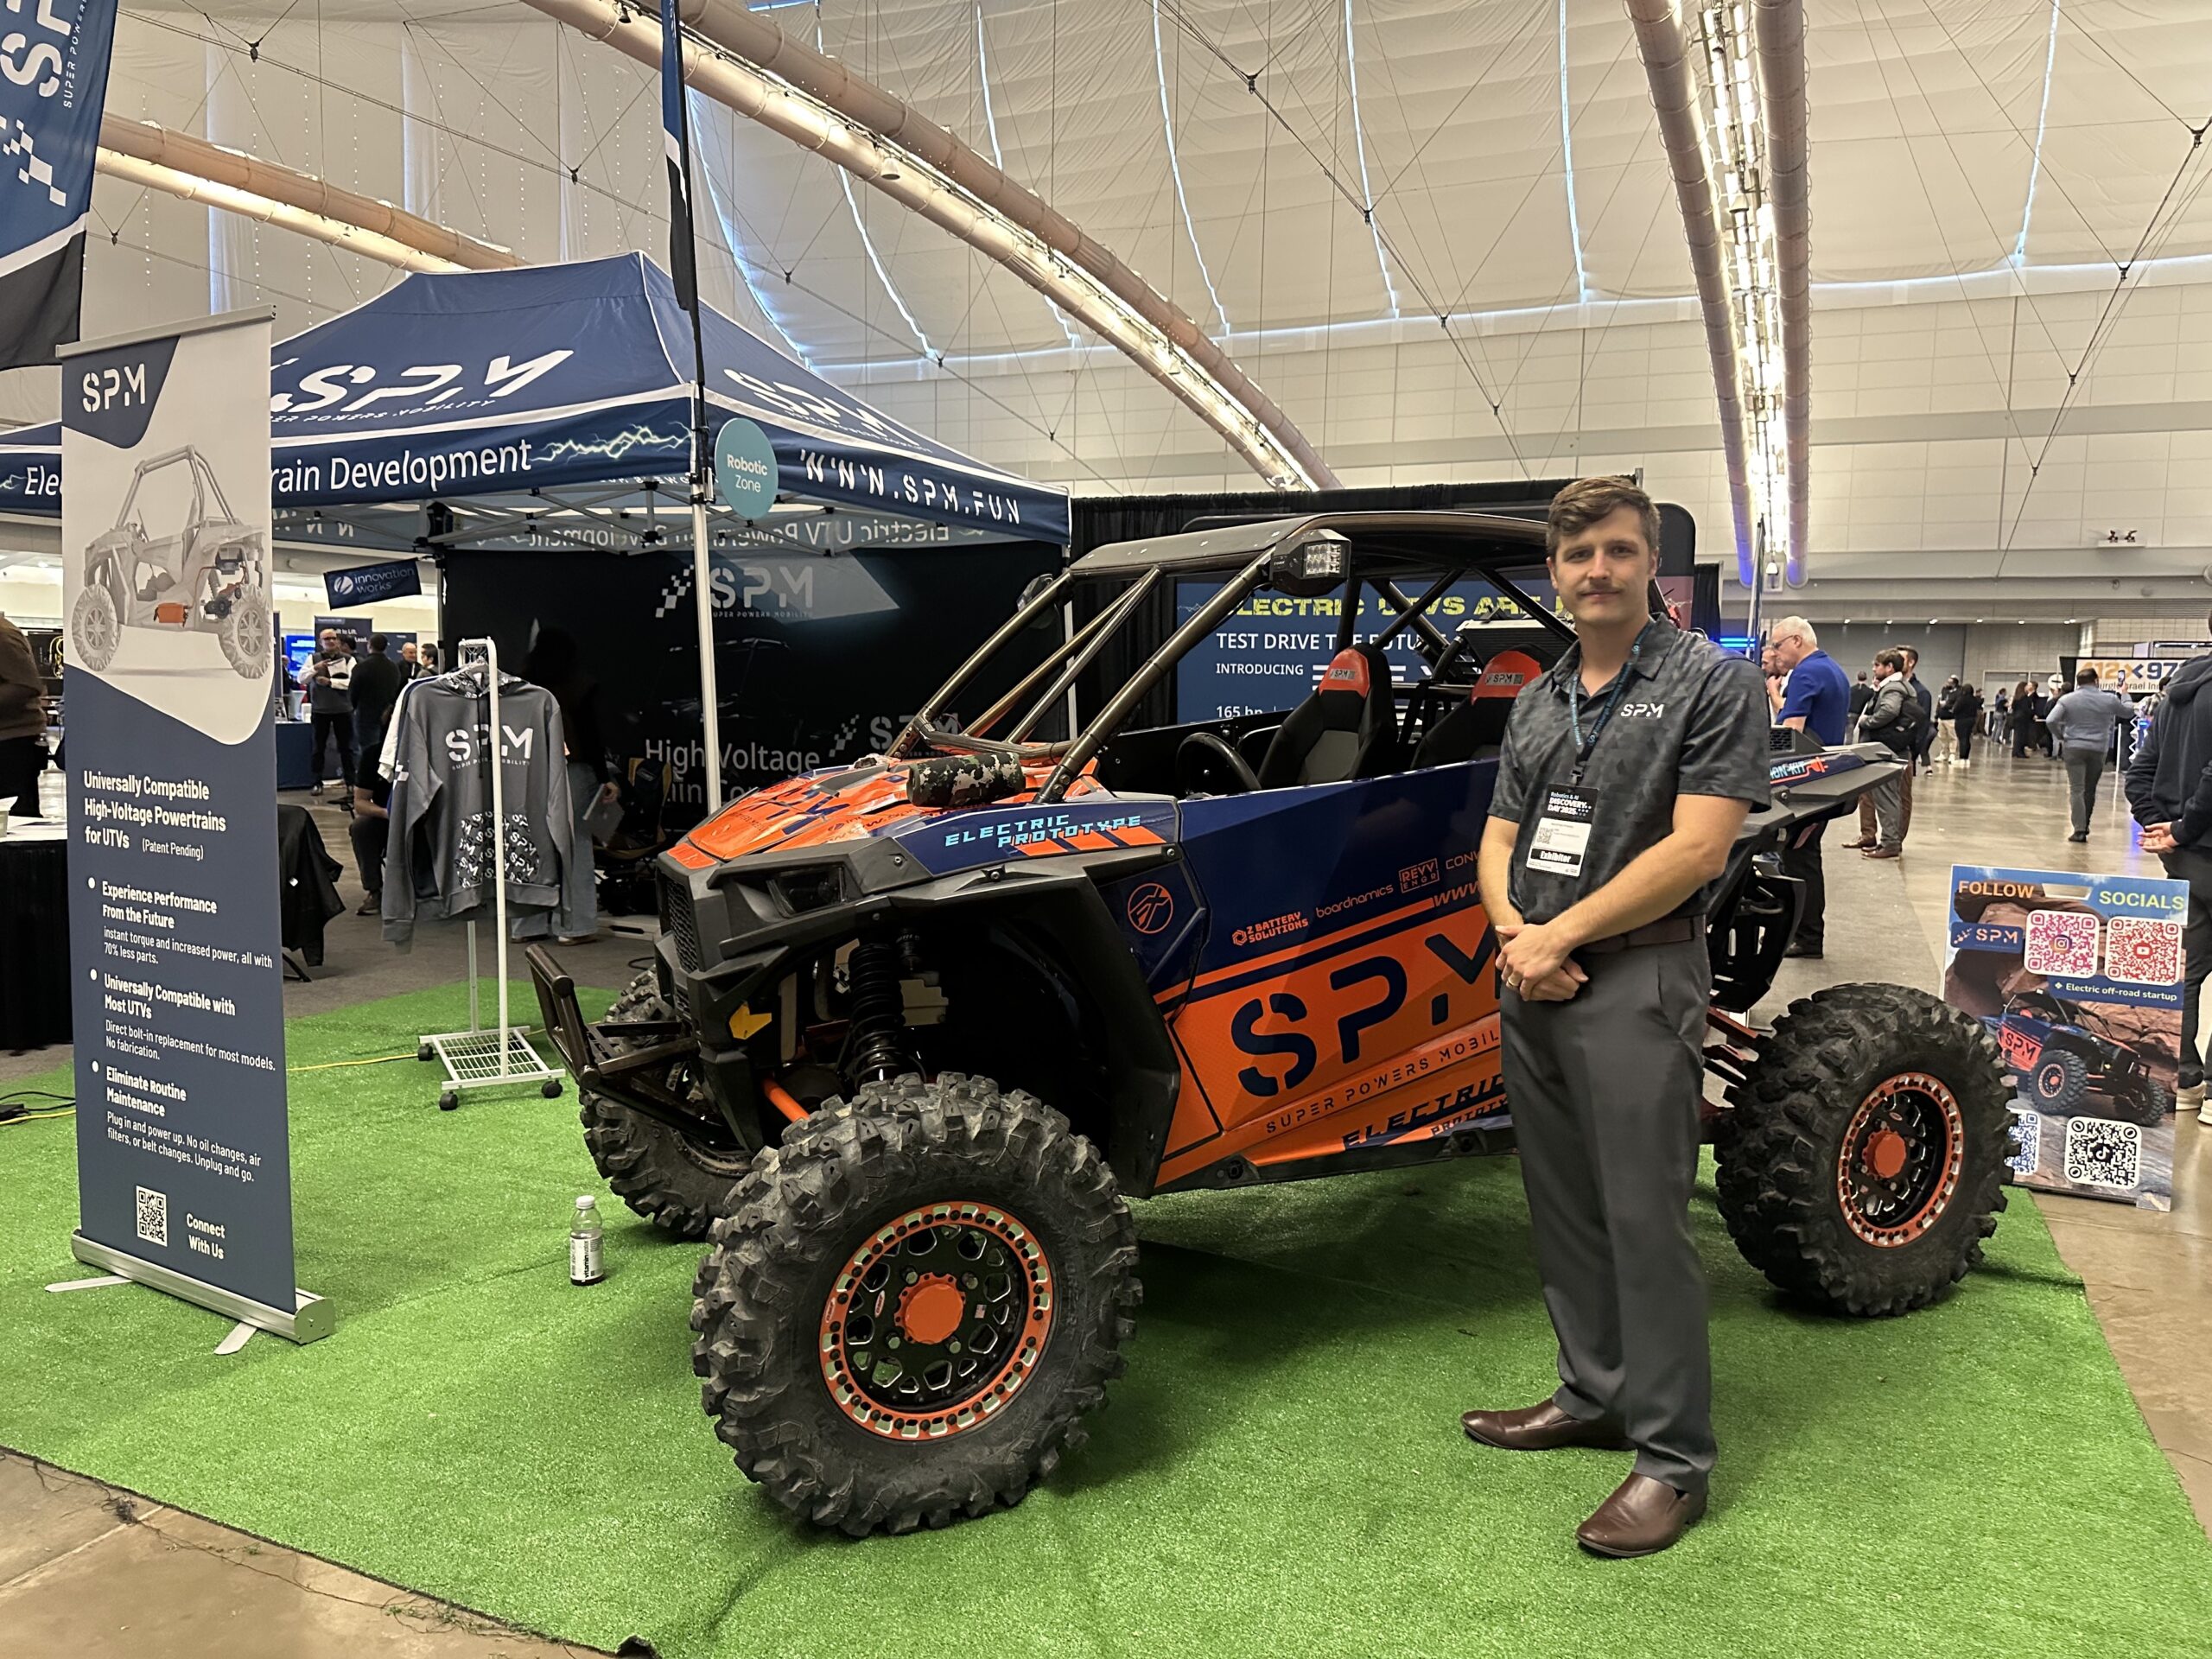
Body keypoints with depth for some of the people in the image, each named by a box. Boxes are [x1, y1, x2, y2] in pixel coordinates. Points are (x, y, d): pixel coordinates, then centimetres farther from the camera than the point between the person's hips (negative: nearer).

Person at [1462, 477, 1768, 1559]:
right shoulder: (1537, 701, 15)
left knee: (1644, 1219, -2)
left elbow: (1695, 847, -14)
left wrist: (1560, 937, -14)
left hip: (1638, 982, -7)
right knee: (1564, 1210, 15)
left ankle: (1673, 1459, 10)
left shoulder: (1712, 683, -5)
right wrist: (1511, 930, -7)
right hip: (1530, 981, 7)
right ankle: (1594, 1395, 31)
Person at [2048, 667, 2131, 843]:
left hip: (2074, 748, -2)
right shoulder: (2109, 699, 1)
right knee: (2090, 789, 15)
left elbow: (2051, 721, -13)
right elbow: (2129, 713, 18)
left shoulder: (2067, 699, -3)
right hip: (2098, 749, 2)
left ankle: (2080, 830, -11)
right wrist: (2124, 695, 35)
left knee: (2077, 790, -3)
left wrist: (2061, 736, 4)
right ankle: (2084, 825, 26)